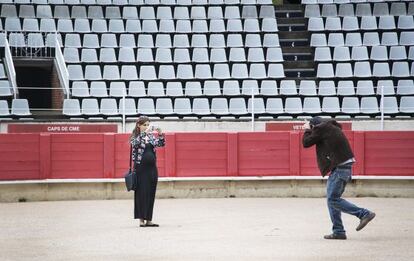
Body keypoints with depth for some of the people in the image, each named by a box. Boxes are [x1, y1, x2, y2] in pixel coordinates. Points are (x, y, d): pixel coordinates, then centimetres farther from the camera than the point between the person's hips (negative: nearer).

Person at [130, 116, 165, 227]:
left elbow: (161, 144, 3)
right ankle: (142, 219, 2)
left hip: (152, 168, 5)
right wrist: (145, 133, -29)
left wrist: (161, 134, -13)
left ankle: (149, 220, 11)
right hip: (141, 168, -5)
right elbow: (135, 143, -23)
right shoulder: (135, 137, -2)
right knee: (142, 194, -3)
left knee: (151, 194, 6)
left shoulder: (151, 136, 11)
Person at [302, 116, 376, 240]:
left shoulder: (321, 128, -6)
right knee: (332, 199, 11)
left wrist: (307, 130, 15)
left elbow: (306, 143, -1)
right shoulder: (332, 127, 21)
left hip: (339, 168, -10)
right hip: (345, 166, 10)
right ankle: (338, 232, 10)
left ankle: (364, 214, -13)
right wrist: (310, 131, 25)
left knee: (333, 199, -10)